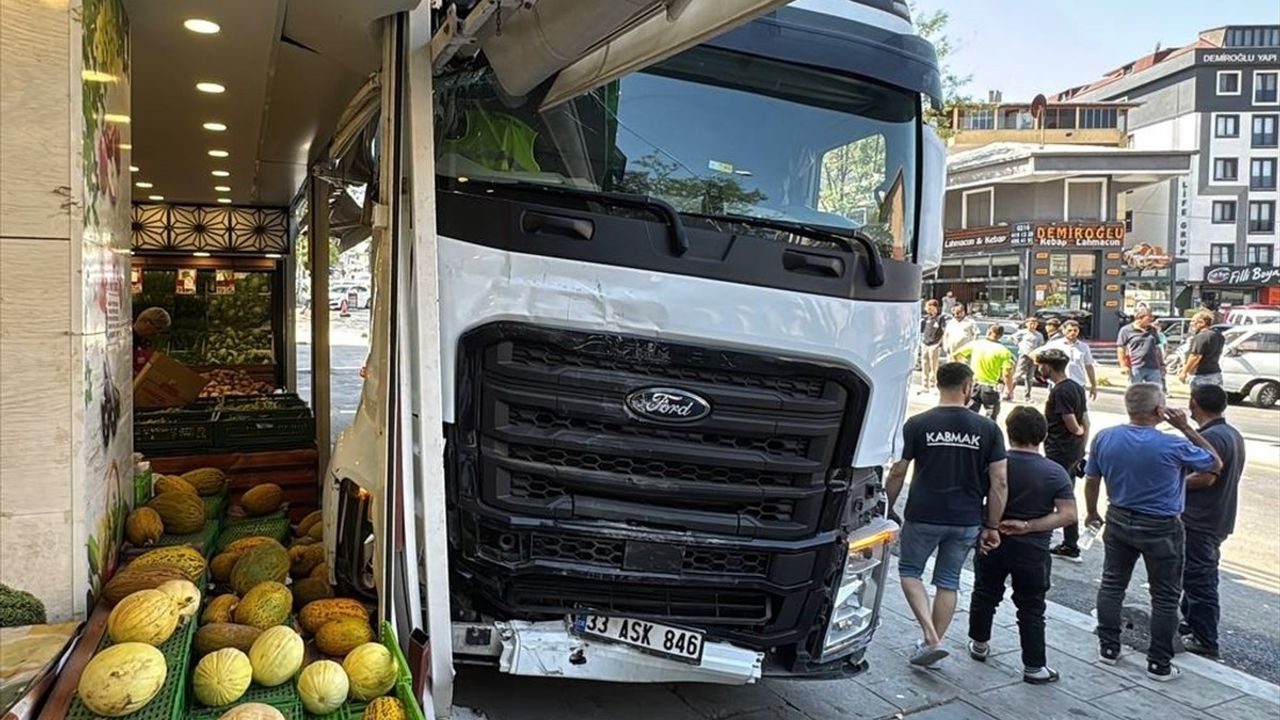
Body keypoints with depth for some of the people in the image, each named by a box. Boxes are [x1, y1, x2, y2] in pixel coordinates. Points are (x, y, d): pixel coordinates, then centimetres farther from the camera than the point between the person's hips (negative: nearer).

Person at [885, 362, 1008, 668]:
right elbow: (999, 483, -2)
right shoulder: (988, 429, -1)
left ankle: (930, 637, 0)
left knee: (909, 571, 15)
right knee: (948, 582, 15)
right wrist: (992, 526, 5)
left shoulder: (917, 424, -7)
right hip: (966, 521, 2)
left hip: (923, 517, -2)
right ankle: (933, 642, 22)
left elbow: (897, 474, -5)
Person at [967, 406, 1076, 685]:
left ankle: (979, 645, 36)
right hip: (1032, 551, -1)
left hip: (991, 543, 1)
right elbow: (1068, 515, -15)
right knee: (1031, 608, 9)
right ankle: (1034, 667, 14)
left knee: (985, 595, 20)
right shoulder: (1055, 473, -10)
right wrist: (1028, 526, -16)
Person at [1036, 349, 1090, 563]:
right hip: (1074, 453, 10)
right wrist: (1082, 450, 17)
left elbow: (1073, 426, -20)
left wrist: (1079, 432, 3)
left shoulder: (1060, 391, -18)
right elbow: (1085, 423, 14)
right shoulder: (1077, 388, 11)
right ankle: (1070, 546, 23)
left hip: (1059, 453, -10)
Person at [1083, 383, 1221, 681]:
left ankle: (1108, 647, 26)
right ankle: (1159, 664, 18)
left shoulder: (1104, 439, -9)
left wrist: (1092, 513, 17)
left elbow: (1091, 481, 1)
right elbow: (1216, 464, -2)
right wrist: (1186, 428, -5)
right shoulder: (1173, 446, -20)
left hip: (1119, 521, 4)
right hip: (1161, 529, -4)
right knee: (1165, 597, 10)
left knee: (1112, 584, 17)